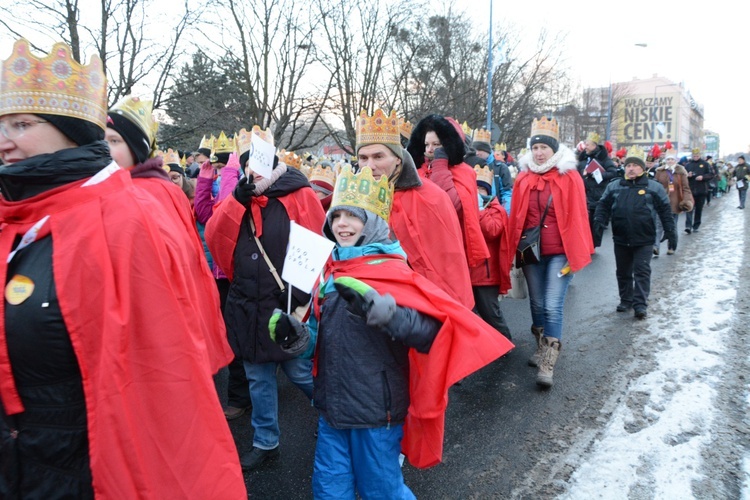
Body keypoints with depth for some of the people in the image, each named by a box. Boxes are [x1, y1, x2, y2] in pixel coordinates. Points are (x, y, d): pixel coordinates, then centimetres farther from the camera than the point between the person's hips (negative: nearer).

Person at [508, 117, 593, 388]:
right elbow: (515, 217, 6)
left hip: (559, 252, -3)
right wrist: (514, 250, 4)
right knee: (537, 303, 15)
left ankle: (547, 363, -1)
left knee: (553, 307, -8)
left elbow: (578, 216, -5)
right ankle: (542, 347, 35)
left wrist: (576, 254, -9)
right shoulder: (523, 178, 4)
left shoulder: (570, 177, -4)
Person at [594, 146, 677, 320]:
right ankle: (626, 300, 28)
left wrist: (671, 232, -4)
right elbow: (603, 206, 8)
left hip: (644, 240, -3)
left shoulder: (654, 187, 0)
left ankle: (640, 304, 0)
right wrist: (600, 221, -11)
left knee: (642, 272, -3)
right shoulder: (613, 187, 6)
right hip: (620, 240, 3)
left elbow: (665, 211, 0)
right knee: (623, 272, 14)